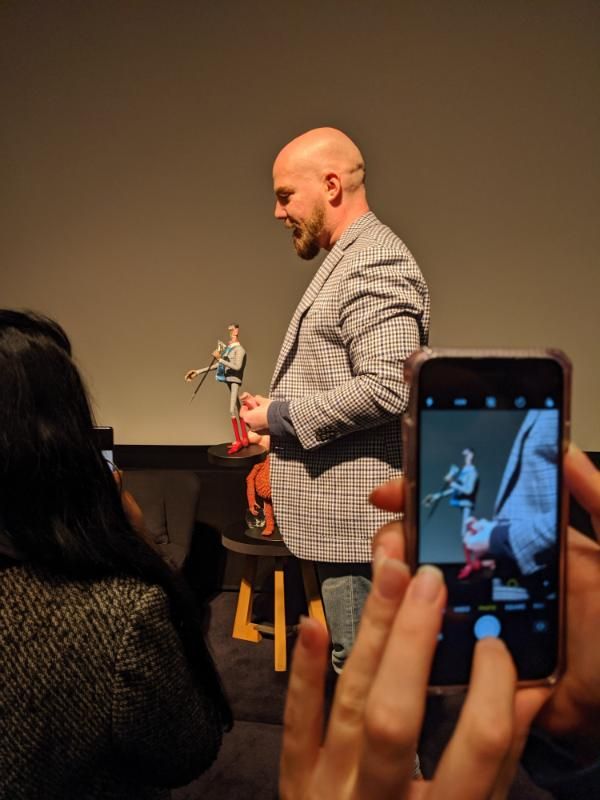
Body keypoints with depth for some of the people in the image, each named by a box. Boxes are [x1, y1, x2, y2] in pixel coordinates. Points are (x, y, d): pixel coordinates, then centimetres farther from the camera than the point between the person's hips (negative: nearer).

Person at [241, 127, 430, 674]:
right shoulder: (348, 259, 16)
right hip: (342, 509, 10)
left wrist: (282, 416, -15)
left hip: (358, 512, -10)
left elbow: (386, 389, -26)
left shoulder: (376, 265, -16)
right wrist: (277, 410, 8)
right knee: (355, 660, 22)